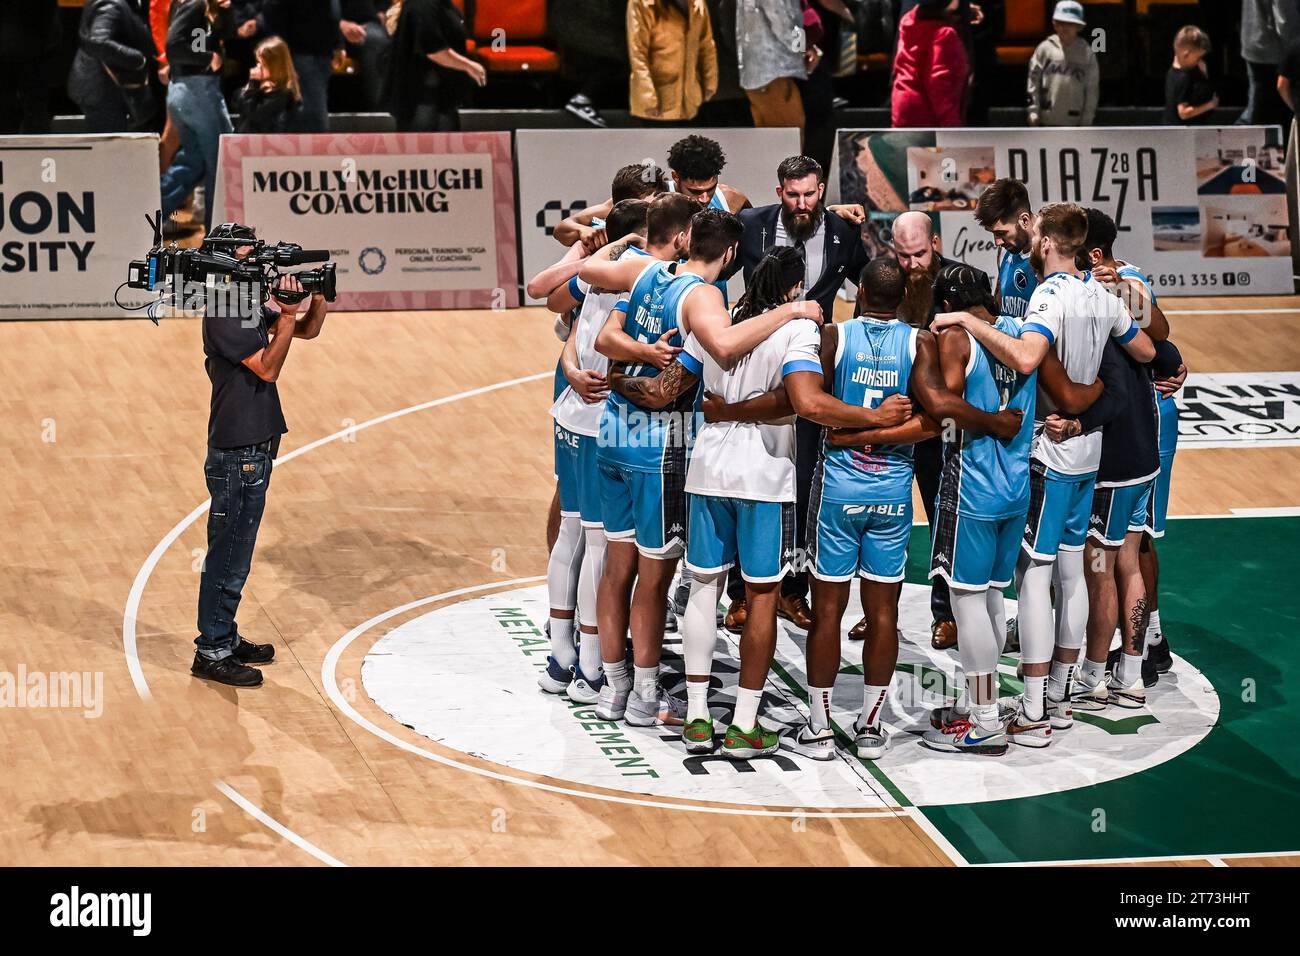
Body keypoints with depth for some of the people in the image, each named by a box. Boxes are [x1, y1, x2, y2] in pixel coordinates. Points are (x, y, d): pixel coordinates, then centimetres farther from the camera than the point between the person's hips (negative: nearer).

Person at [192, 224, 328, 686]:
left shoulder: (251, 307, 11)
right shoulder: (222, 314, -16)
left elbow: (308, 331, 17)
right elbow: (267, 368, -21)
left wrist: (318, 298, -2)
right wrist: (286, 315, -24)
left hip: (254, 448, 10)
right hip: (236, 453, -10)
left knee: (236, 553, 17)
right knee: (228, 554, -4)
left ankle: (225, 637, 27)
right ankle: (211, 653, 2)